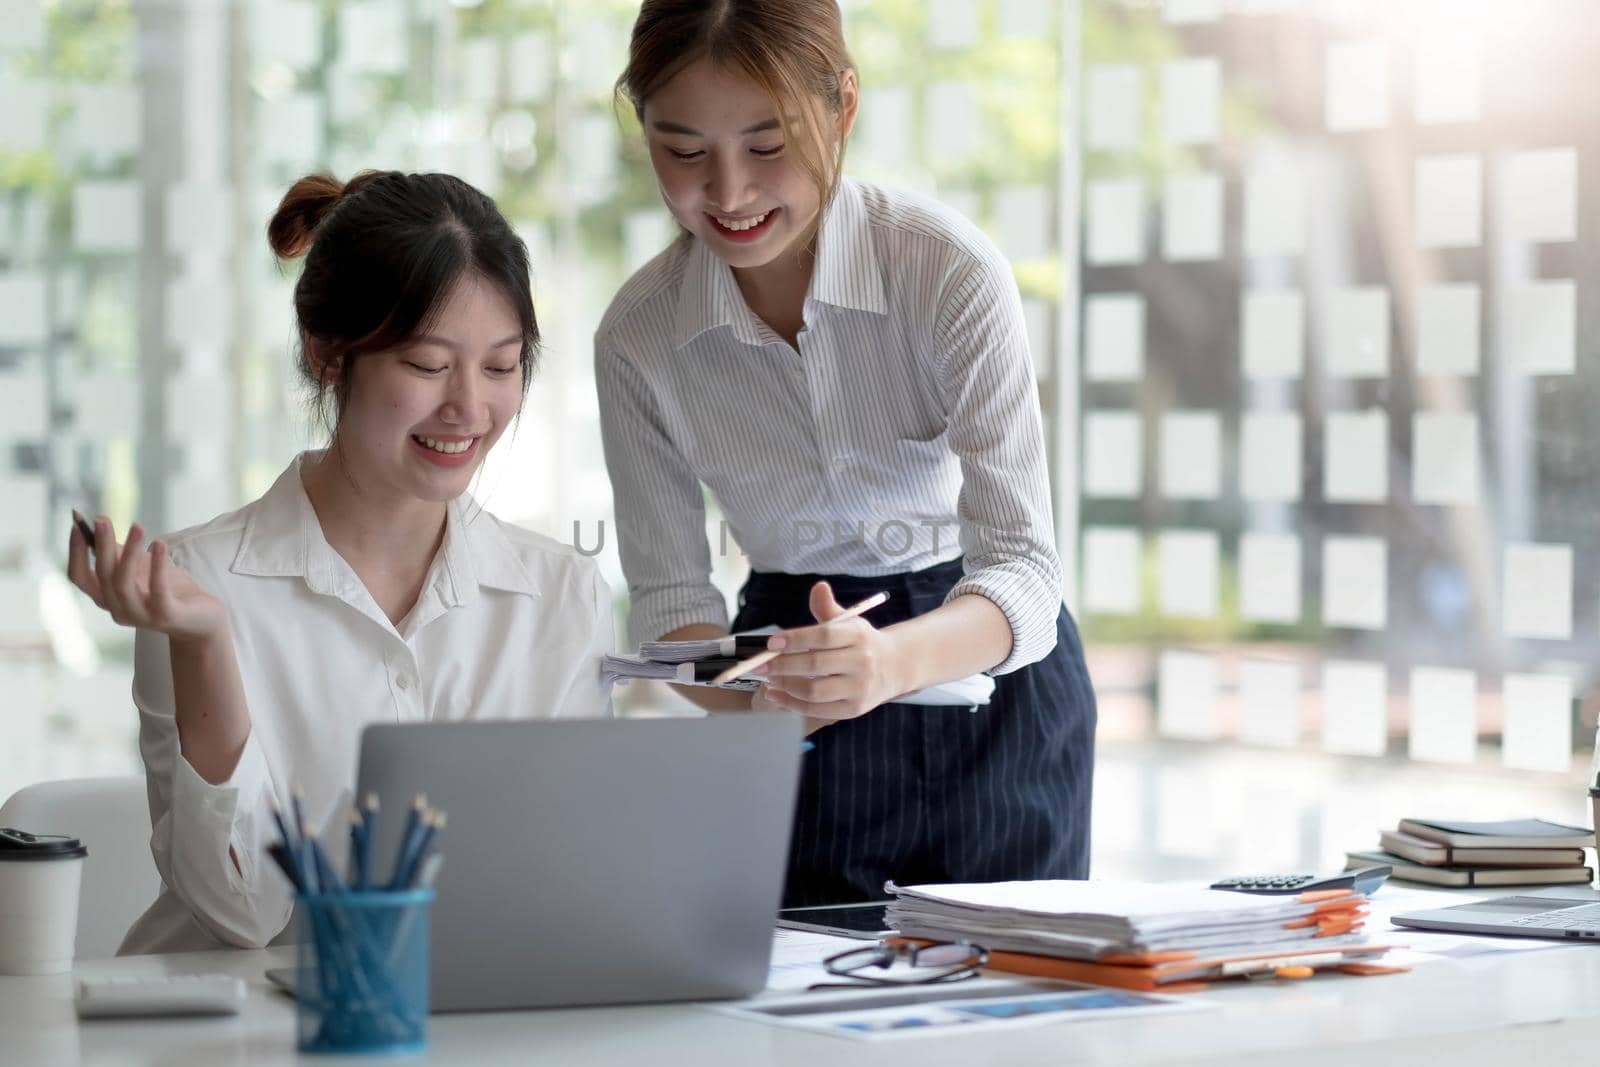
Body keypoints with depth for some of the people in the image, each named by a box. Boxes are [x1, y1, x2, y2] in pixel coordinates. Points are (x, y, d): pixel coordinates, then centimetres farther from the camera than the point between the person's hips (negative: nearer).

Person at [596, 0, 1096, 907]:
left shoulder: (950, 269, -19)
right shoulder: (638, 338, -9)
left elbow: (1024, 569, -24)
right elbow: (669, 594, -3)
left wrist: (893, 661, -45)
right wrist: (752, 697, -26)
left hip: (992, 687, -2)